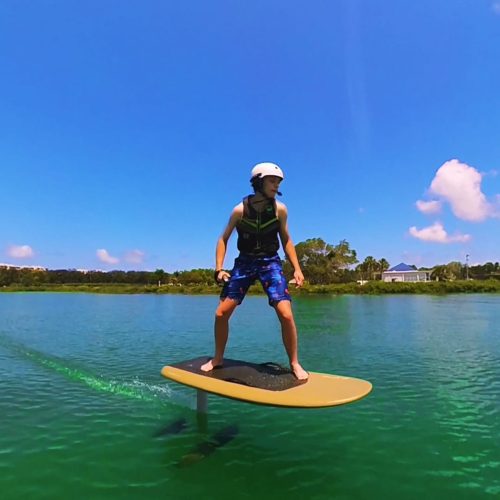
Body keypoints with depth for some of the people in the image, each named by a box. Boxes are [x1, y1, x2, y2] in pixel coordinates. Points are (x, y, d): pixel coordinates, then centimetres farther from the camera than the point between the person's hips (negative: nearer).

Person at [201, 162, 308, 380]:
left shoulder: (280, 209, -5)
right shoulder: (240, 210, -7)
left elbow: (286, 239, 7)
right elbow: (223, 239, 2)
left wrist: (297, 268, -1)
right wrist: (219, 269, -7)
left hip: (270, 263, 0)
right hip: (244, 262, 1)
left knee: (286, 314, -16)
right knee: (221, 313, -2)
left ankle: (294, 363, 6)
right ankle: (217, 358, 22)